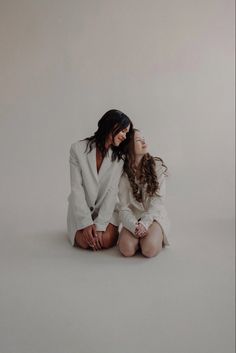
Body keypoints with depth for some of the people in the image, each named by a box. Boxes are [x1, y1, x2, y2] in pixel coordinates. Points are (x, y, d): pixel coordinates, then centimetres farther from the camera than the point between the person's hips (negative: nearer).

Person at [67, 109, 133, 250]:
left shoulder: (119, 157, -10)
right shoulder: (78, 148, -14)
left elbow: (112, 191, -14)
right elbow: (77, 188, -14)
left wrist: (100, 225, -22)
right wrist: (86, 222, -19)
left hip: (107, 208, 1)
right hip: (82, 207, 0)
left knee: (107, 241, -20)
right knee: (84, 242, -19)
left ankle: (106, 227, 15)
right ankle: (82, 228, 16)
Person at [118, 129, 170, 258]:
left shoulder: (157, 166, -4)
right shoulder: (123, 173, -2)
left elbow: (158, 200, -8)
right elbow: (124, 207, -6)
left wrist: (144, 223, -21)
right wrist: (134, 226, -24)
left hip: (154, 216, -1)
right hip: (133, 218, 1)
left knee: (149, 249, -28)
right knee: (127, 249, -26)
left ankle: (156, 236, 5)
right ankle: (139, 235, 6)